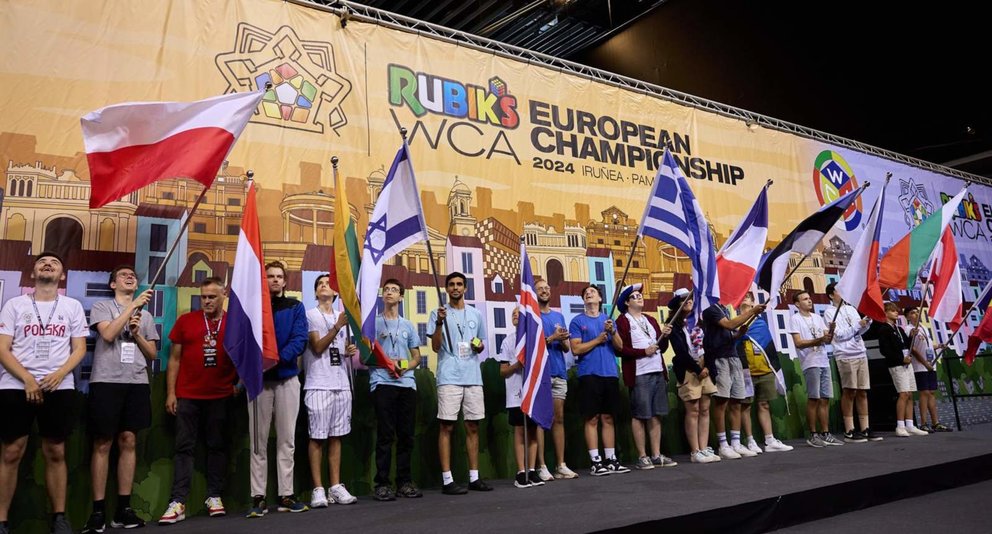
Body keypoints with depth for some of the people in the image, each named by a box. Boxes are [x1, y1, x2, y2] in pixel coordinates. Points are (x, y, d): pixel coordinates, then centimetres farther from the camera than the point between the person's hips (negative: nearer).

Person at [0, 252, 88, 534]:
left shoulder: (73, 306, 8)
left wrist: (58, 375, -12)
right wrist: (28, 379, -12)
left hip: (58, 387, 1)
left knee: (55, 453, 5)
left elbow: (79, 349, 5)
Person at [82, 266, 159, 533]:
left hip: (137, 383, 4)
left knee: (128, 441, 3)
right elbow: (108, 334, -13)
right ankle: (98, 511, 2)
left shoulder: (146, 315, 18)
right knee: (103, 443, -3)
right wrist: (133, 305, -12)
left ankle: (123, 509, 7)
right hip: (106, 381, -3)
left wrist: (137, 334, -2)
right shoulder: (101, 307, 7)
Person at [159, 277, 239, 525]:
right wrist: (170, 392, 0)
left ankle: (214, 497, 18)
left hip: (220, 396, 1)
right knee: (184, 447, 1)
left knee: (217, 446, 8)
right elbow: (174, 358, 4)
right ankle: (178, 502, 2)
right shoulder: (185, 320, 2)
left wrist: (239, 383, 0)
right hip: (187, 395, 0)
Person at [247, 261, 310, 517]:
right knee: (258, 440, 1)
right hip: (259, 378, -1)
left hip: (287, 377, 1)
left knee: (287, 439, 4)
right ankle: (258, 497, 6)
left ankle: (286, 495, 10)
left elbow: (300, 340, -3)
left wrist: (279, 358, -19)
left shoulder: (295, 307, 8)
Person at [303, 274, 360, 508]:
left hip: (341, 384, 6)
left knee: (336, 436, 8)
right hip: (319, 385, -5)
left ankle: (335, 486, 12)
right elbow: (318, 348, -9)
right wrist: (337, 327, -20)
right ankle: (318, 489, 1)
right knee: (317, 436, -4)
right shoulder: (310, 315, 1)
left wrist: (350, 351, 4)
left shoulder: (342, 316, 19)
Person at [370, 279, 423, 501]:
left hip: (407, 383, 4)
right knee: (385, 435, -6)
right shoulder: (373, 322, 8)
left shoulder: (408, 325, 18)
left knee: (406, 435, 4)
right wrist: (388, 362, -11)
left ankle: (405, 481, 12)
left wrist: (406, 366, -4)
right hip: (382, 383, -3)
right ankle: (382, 483, 0)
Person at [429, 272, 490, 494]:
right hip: (449, 378, -4)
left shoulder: (476, 314, 15)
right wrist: (439, 323, -19)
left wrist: (480, 346, -1)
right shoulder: (439, 313, 2)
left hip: (473, 377, 4)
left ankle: (474, 477, 16)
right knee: (446, 426, -4)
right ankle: (447, 480, 1)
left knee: (473, 427, 8)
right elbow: (435, 347, -5)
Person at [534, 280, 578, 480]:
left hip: (559, 373, 5)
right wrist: (552, 338, -15)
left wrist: (563, 340, -6)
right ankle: (542, 466, 0)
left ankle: (561, 465, 12)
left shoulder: (559, 316, 17)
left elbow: (567, 348, 16)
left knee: (559, 418, 7)